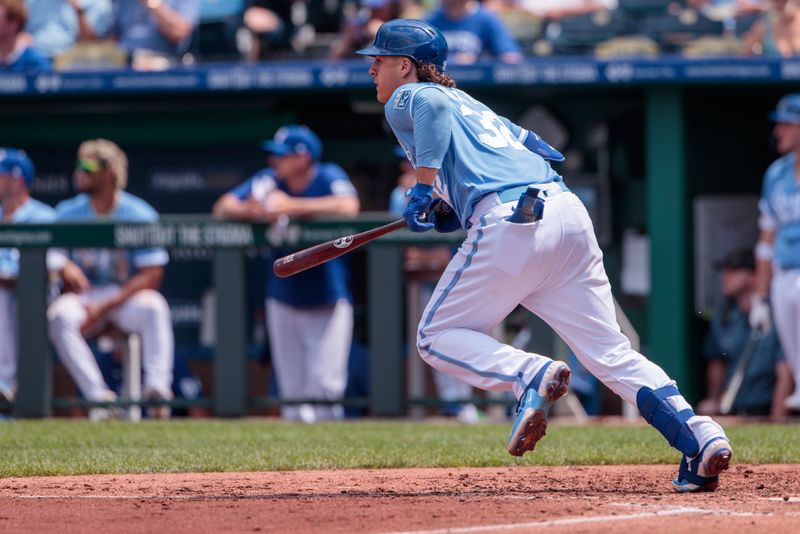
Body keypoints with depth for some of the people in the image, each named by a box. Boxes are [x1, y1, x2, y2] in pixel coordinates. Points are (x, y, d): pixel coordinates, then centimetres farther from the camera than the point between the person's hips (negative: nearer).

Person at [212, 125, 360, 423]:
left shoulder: (329, 178, -12)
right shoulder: (270, 180, -1)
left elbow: (349, 207, -33)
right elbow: (223, 208, -4)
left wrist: (291, 206, -33)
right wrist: (251, 210, -28)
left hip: (328, 299, -4)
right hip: (283, 297, 4)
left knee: (325, 385, -8)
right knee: (291, 386, 7)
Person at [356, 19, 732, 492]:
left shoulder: (405, 98, 13)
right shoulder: (471, 104, 35)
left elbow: (434, 103, -12)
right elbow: (545, 152, 29)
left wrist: (424, 188, -8)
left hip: (511, 223, -7)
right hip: (571, 211, 7)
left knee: (437, 338, 7)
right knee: (611, 352, 5)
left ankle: (530, 374, -19)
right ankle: (699, 433, -15)